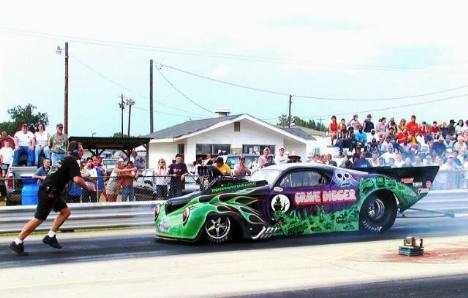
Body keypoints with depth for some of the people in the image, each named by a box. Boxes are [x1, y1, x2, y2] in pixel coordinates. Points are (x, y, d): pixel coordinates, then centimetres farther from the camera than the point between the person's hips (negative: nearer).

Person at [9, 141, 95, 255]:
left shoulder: (66, 160, 19)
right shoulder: (72, 161, -10)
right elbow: (77, 180, -23)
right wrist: (87, 186, -6)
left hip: (52, 193, 10)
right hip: (48, 193, -10)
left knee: (65, 211, 10)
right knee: (39, 219, -7)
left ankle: (50, 236, 10)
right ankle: (17, 243, -3)